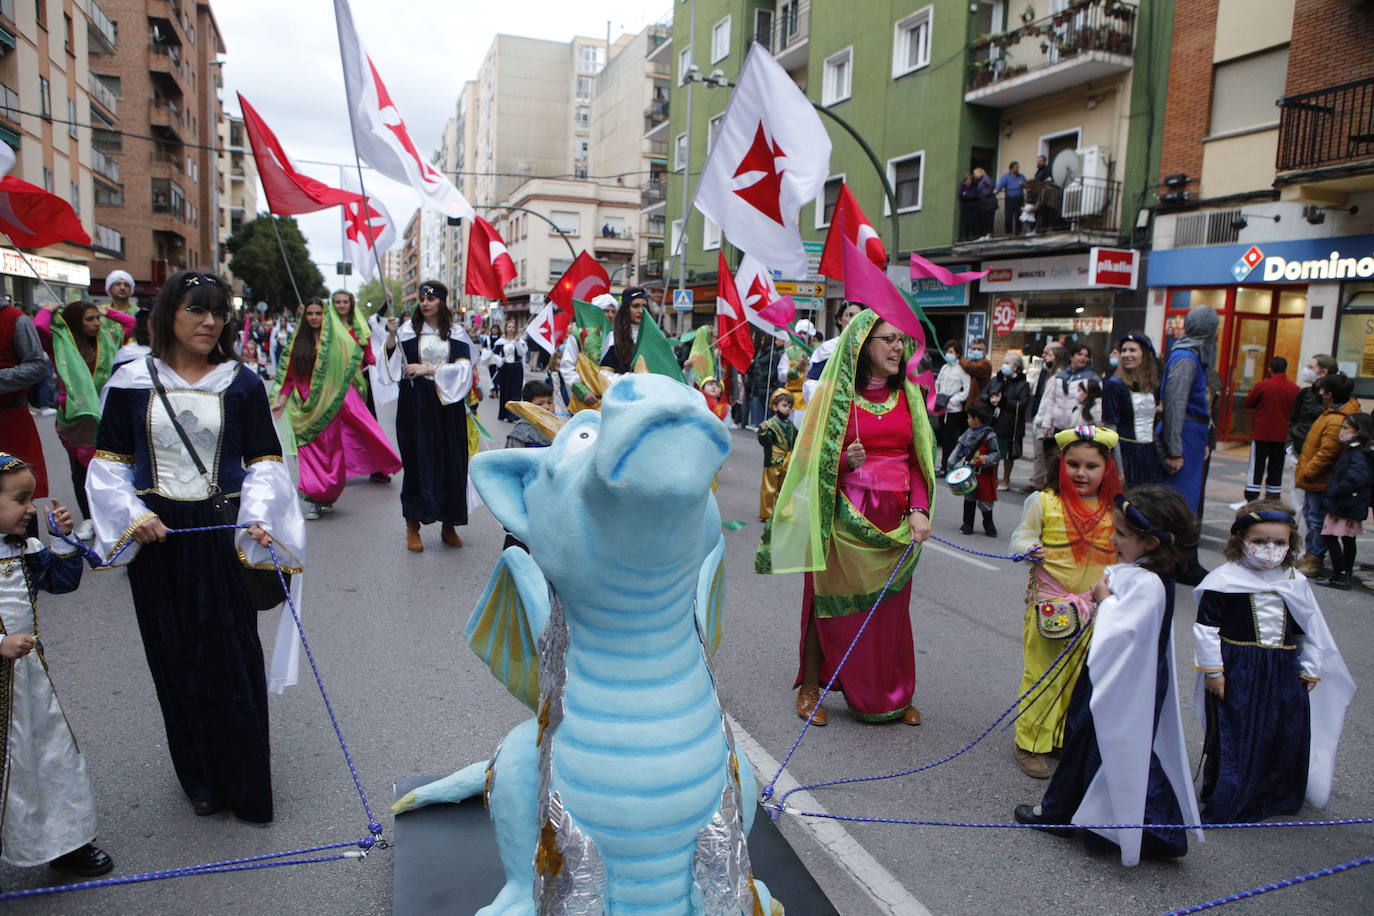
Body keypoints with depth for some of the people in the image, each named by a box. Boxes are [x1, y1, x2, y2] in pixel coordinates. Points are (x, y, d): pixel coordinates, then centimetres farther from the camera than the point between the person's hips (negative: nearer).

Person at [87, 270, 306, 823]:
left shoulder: (241, 384, 0)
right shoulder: (131, 382, 2)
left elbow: (264, 461, 0)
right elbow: (109, 462, 6)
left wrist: (258, 517, -16)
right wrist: (132, 515, -9)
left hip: (223, 533, -1)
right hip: (155, 536, 1)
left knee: (232, 659, 2)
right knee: (177, 661, 9)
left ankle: (245, 786, 18)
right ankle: (200, 779, 27)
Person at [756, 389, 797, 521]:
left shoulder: (790, 425, 10)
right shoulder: (770, 424, -13)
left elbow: (795, 441, 23)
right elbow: (765, 442, -24)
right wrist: (763, 432, -40)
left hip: (787, 464, 7)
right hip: (773, 462, -7)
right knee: (769, 489, 1)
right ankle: (766, 514, 11)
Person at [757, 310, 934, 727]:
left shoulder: (907, 395, 9)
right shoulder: (833, 392, -4)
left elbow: (918, 459, 7)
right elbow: (809, 455, -4)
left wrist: (919, 509, -6)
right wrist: (845, 460, -23)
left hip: (895, 517, 4)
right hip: (844, 516, -4)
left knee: (891, 606, 10)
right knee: (834, 601, 4)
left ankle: (893, 696, 26)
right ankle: (810, 688, 21)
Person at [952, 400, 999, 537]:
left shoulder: (989, 435, -15)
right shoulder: (969, 432, 4)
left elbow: (996, 454, -11)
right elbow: (960, 447, 12)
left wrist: (987, 459, -29)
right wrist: (952, 461, 3)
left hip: (984, 473, -5)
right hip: (969, 471, 5)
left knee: (985, 498, 5)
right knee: (969, 497, 10)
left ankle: (988, 524, 25)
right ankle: (968, 524, 22)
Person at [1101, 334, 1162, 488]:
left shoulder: (1154, 386, 9)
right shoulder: (1113, 385, -6)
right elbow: (1109, 429, -10)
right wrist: (1118, 469, -14)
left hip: (1151, 454, 5)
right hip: (1126, 453, -5)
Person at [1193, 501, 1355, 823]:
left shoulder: (1296, 583, 5)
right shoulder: (1224, 579, -10)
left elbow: (1310, 631, 15)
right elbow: (1206, 627, -8)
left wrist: (1310, 671, 12)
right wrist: (1212, 670, -9)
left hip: (1284, 672, 5)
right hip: (1237, 672, -4)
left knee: (1289, 734, 11)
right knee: (1233, 736, 1)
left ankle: (1279, 797, 33)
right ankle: (1223, 802, 15)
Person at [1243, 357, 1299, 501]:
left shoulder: (1263, 386, -11)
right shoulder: (1295, 389, -3)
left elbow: (1248, 404, 0)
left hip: (1261, 434, -2)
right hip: (1283, 436, 3)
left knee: (1256, 468, 2)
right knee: (1276, 469, 10)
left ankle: (1250, 501, 2)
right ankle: (1273, 501, 13)